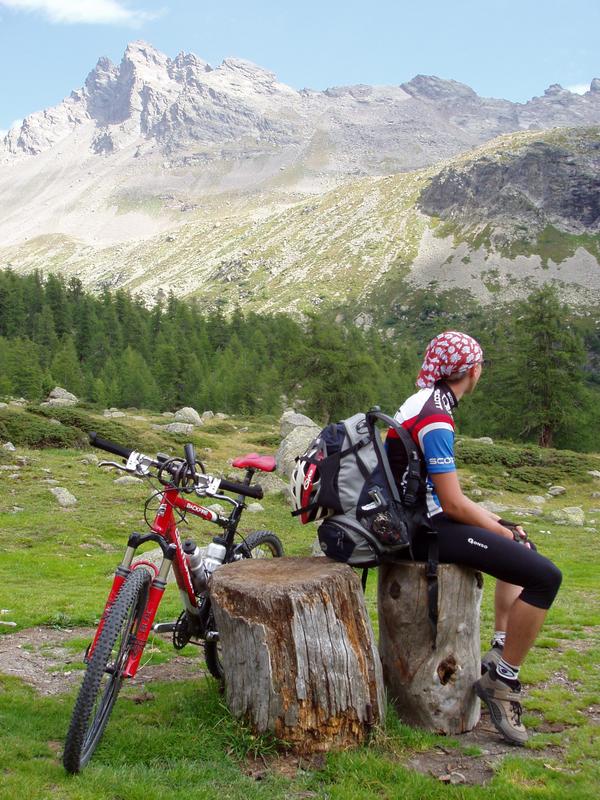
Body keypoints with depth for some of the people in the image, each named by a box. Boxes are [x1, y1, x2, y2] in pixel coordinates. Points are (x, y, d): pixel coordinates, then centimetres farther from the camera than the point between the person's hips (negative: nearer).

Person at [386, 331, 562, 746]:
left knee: (522, 544, 28)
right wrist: (503, 531, -5)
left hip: (419, 518, 11)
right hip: (426, 530, -11)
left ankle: (500, 648, 24)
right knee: (545, 576, -17)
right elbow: (453, 503, -21)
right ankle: (501, 678, -5)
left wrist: (499, 523, 10)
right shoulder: (435, 419, -19)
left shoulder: (422, 403, 13)